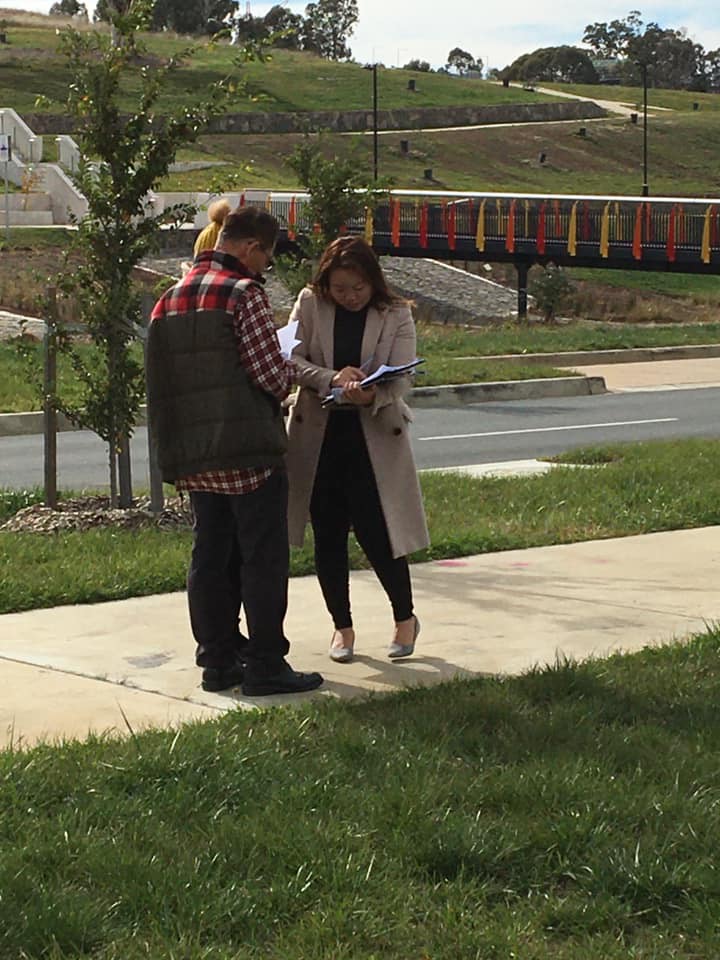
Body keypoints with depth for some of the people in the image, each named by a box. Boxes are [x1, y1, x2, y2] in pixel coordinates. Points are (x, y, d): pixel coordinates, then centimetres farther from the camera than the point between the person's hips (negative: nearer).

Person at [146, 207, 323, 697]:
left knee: (210, 558, 12)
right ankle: (265, 665, 0)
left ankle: (217, 659, 17)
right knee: (263, 559, -1)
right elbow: (272, 375, -15)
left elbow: (163, 382, 15)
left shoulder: (169, 300, 14)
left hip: (192, 455, 8)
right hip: (250, 453, -8)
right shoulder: (244, 293, -12)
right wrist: (290, 372, 5)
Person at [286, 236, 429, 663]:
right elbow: (291, 358, -6)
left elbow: (401, 379, -11)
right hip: (319, 437, 2)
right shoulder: (309, 305, 1)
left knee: (377, 533, -5)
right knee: (328, 537, 7)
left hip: (375, 438, -2)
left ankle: (405, 618, 18)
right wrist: (331, 378, -24)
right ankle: (342, 626, 23)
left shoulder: (396, 315, -3)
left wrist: (371, 394, -33)